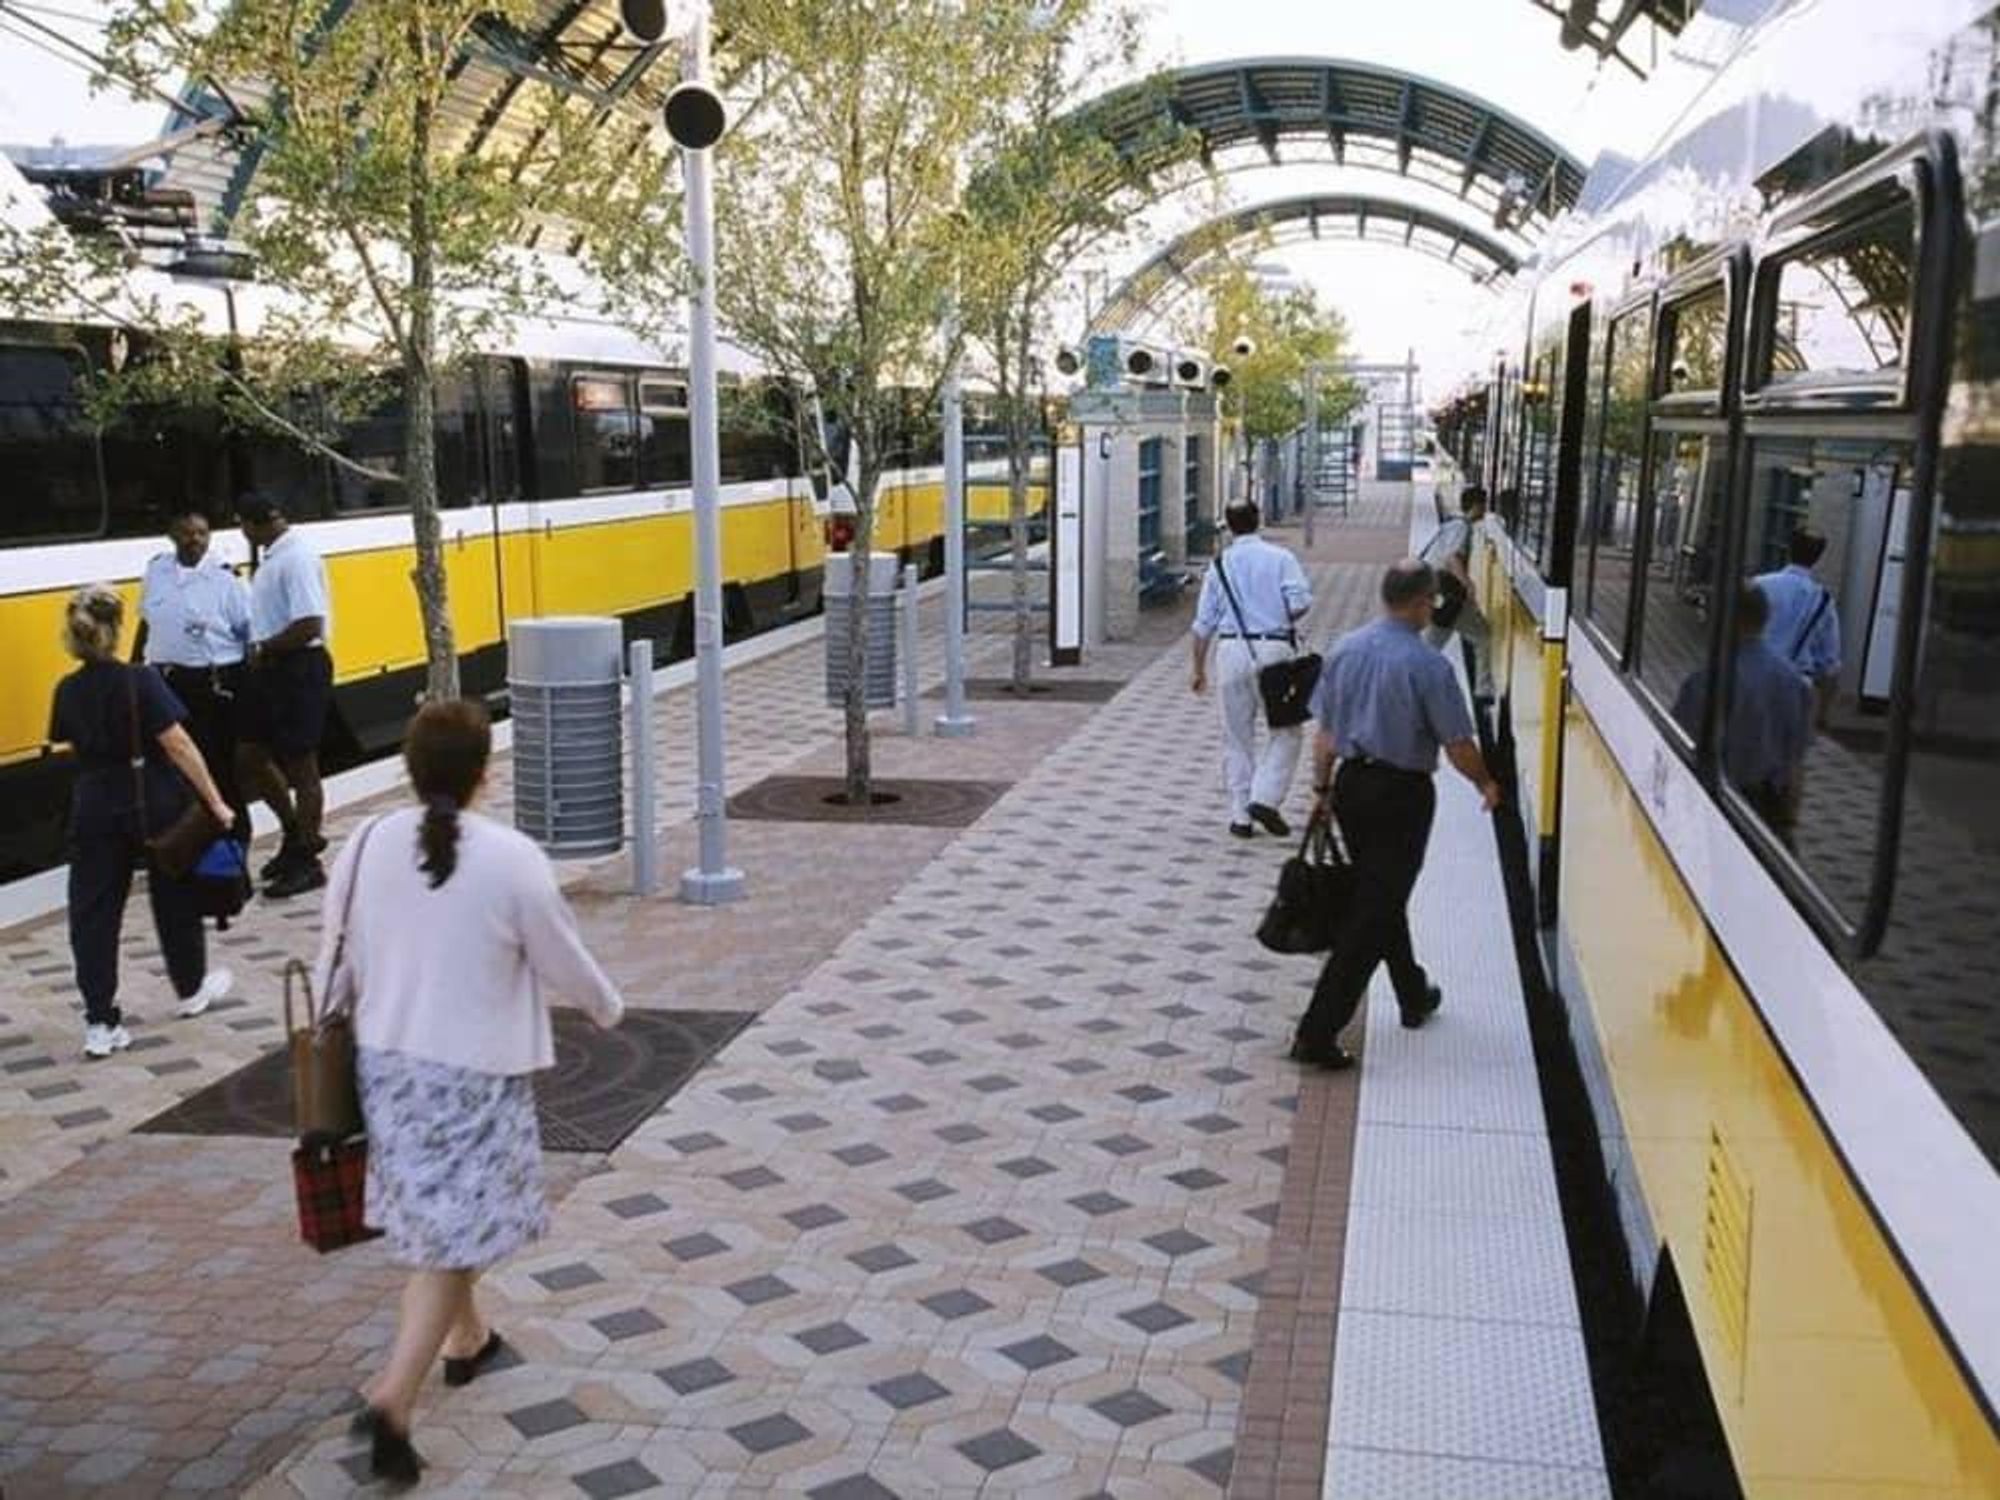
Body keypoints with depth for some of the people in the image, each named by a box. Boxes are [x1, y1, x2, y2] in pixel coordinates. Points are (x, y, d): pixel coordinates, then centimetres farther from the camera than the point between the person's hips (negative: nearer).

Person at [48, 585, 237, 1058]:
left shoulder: (67, 691, -3)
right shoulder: (140, 681, -17)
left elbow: (70, 742, 12)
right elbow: (178, 745, -19)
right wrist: (215, 801, -14)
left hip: (95, 810, 3)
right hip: (155, 804, -3)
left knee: (93, 911, 5)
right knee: (174, 896, 18)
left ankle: (100, 1023, 1)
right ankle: (192, 989, 35)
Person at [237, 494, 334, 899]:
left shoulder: (296, 558, -17)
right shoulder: (272, 557, 12)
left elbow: (309, 625, -25)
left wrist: (263, 649, -14)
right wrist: (260, 651, 4)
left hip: (299, 669, -9)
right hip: (271, 669, 9)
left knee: (300, 767, 0)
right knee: (249, 758, 13)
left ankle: (306, 862, 11)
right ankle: (296, 834, 29)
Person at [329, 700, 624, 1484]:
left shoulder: (366, 846, -5)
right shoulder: (512, 859, -18)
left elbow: (336, 963, 4)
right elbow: (562, 960, -6)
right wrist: (607, 1007, 15)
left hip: (387, 1062, 6)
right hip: (476, 1072, -5)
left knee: (436, 1220, 25)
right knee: (453, 1240, 3)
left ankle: (466, 1338, 44)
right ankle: (393, 1401, -5)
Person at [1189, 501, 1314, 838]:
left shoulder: (1220, 566, 7)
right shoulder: (1281, 558, 0)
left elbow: (1204, 625, 6)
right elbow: (1300, 603, -10)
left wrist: (1199, 669, 14)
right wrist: (1283, 619, 13)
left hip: (1231, 651, 2)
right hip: (1273, 649, -2)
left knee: (1237, 737, 10)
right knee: (1287, 730, 10)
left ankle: (1240, 815, 12)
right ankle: (1265, 798, -5)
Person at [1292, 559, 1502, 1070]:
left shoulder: (1344, 650, -1)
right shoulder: (1428, 665, -18)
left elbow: (1325, 730, 6)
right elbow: (1458, 746, -13)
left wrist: (1322, 787, 16)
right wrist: (1486, 784, 6)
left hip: (1351, 783, 7)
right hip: (1402, 793, -7)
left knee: (1379, 894, 22)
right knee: (1373, 911, -1)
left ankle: (1414, 995, 42)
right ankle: (1318, 1031, -4)